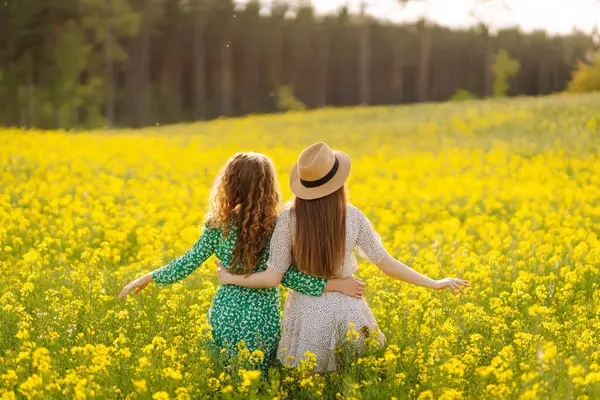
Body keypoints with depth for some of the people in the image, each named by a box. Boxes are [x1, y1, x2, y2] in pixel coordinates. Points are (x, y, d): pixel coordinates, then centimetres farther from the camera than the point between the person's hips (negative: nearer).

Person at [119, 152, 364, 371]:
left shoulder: (218, 225, -6)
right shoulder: (276, 227, -11)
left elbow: (189, 263, -3)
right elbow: (287, 276, -16)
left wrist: (147, 277, 10)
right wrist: (337, 284, -16)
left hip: (225, 311, 2)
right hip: (262, 316, -2)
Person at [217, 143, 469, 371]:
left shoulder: (290, 218, -13)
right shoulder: (352, 217, -9)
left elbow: (273, 278, -12)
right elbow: (386, 263, -5)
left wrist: (230, 279, 3)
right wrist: (434, 283, 6)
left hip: (307, 310, -1)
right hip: (346, 308, 1)